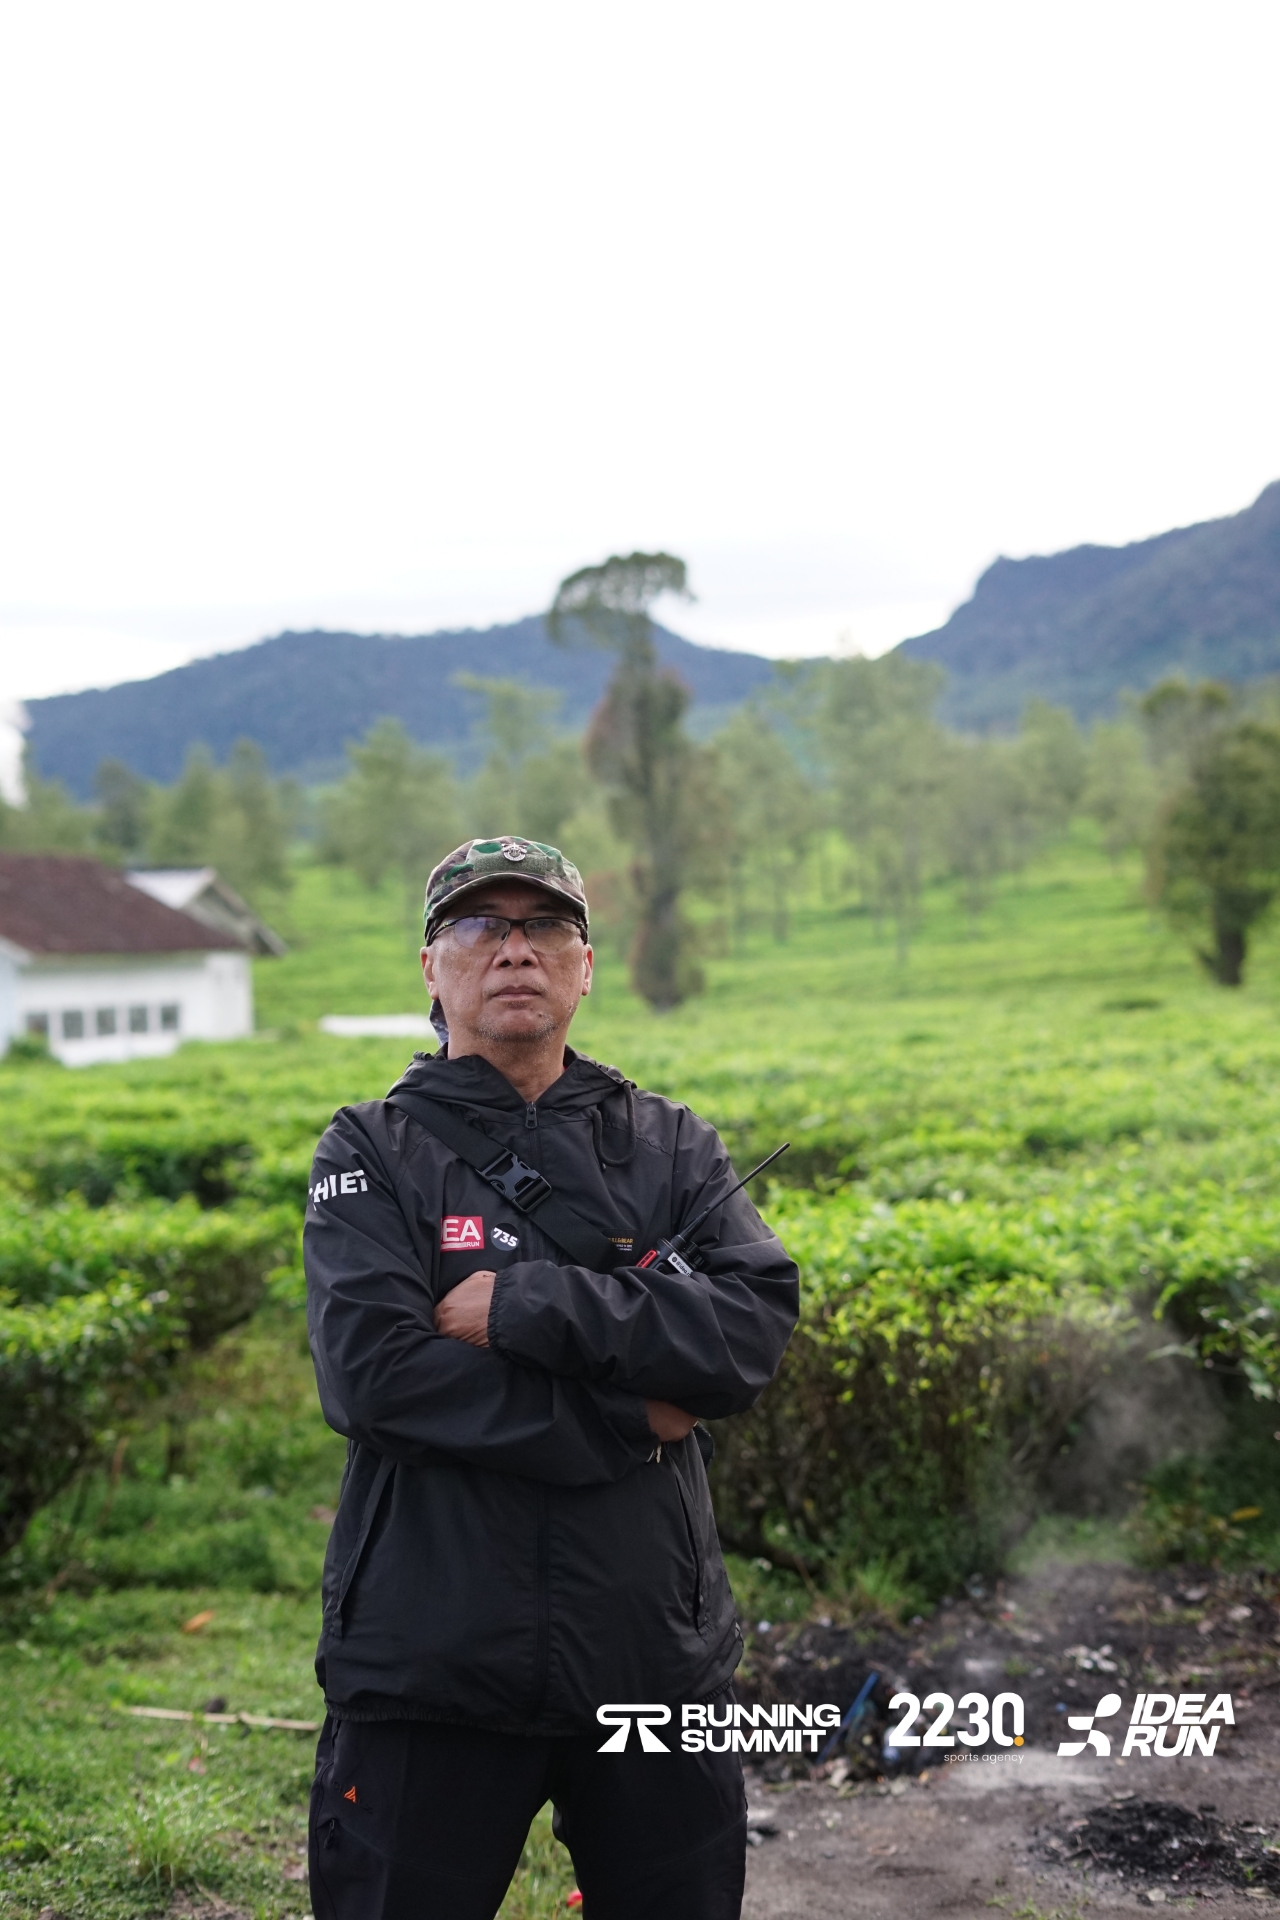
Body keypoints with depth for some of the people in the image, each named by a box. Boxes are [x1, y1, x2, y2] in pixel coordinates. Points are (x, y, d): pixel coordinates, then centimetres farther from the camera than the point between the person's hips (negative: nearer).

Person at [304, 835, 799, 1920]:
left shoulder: (671, 1147, 7)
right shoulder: (373, 1156, 1)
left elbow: (756, 1327, -10)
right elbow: (373, 1371, -16)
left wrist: (526, 1301, -18)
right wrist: (628, 1423, -15)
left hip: (659, 1660, 2)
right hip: (432, 1669, -2)